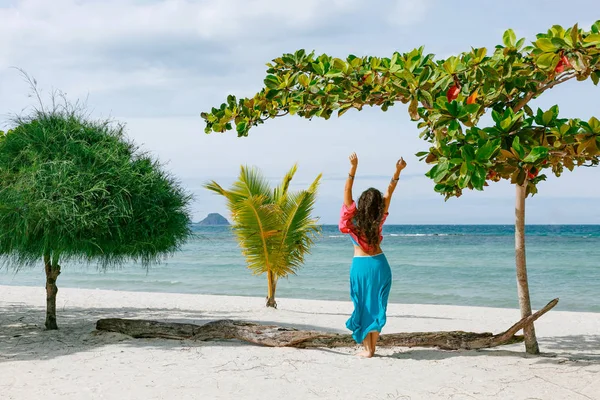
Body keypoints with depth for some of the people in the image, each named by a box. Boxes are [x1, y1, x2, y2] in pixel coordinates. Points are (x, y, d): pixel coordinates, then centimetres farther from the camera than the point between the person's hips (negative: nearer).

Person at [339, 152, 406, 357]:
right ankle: (372, 347, 10)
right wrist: (397, 171, 0)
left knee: (363, 306, 5)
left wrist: (353, 168, -19)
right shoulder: (379, 220, -6)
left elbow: (347, 192, -14)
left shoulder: (355, 219, -11)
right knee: (377, 306, 9)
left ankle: (367, 349, 3)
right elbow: (389, 192, 0)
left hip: (360, 265, -2)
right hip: (379, 264, 2)